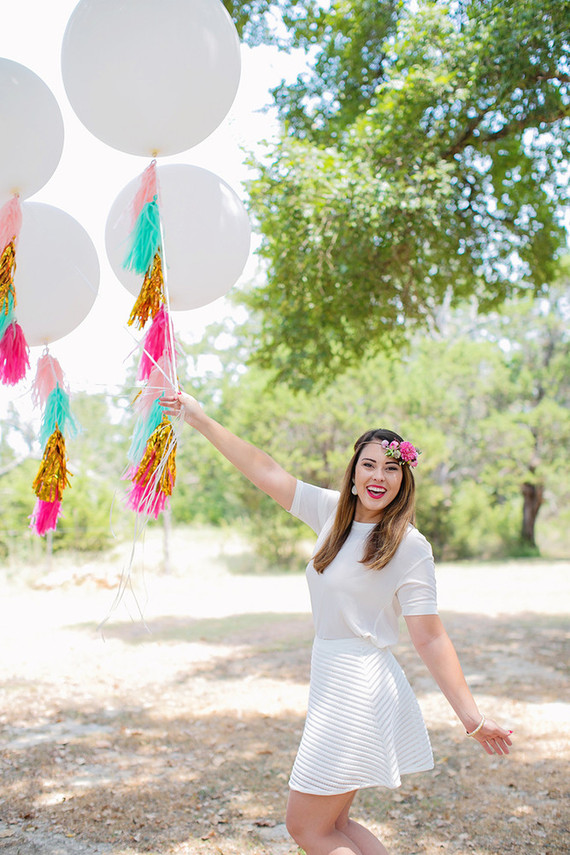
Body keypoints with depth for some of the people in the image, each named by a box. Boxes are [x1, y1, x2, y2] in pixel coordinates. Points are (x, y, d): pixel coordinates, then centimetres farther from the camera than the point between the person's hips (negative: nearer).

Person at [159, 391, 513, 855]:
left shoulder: (410, 547, -13)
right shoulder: (334, 511, 5)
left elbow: (431, 639, -12)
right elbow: (266, 471, 9)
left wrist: (473, 718, -14)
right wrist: (202, 420, 11)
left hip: (360, 690, -8)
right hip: (334, 683, 8)